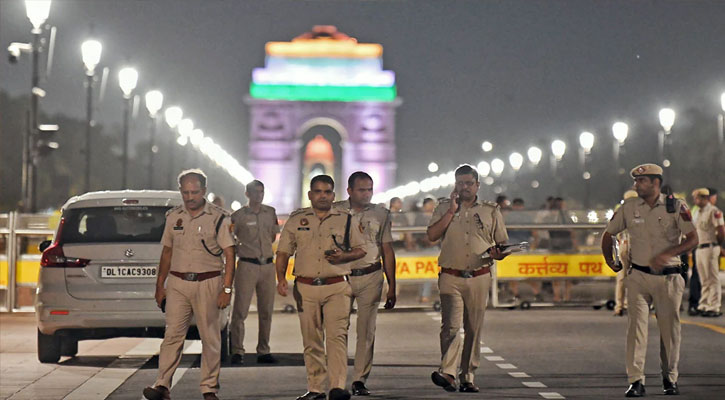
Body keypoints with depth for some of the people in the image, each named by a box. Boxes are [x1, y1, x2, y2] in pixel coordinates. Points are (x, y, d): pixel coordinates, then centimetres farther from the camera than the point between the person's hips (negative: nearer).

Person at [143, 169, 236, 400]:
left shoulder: (218, 217, -2)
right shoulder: (173, 217, 10)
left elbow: (229, 255, -4)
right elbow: (167, 252, 17)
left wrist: (227, 289, -11)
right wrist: (159, 286, 14)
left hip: (208, 284, -3)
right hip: (177, 283, 3)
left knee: (210, 338, 2)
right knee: (172, 334, -4)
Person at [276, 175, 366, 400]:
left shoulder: (345, 220, 9)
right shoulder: (296, 220, 10)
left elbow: (361, 250, 13)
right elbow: (283, 252, 10)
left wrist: (343, 256, -8)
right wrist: (281, 278, -5)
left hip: (337, 287, -2)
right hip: (306, 288, 2)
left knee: (337, 335, -15)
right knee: (311, 340, 5)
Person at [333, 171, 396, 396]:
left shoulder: (380, 214, 8)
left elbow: (387, 251, 11)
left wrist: (391, 287, 9)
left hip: (370, 277, 1)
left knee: (367, 330, 0)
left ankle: (360, 380, 5)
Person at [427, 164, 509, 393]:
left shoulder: (491, 211, 11)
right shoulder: (444, 208, 11)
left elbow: (503, 244, 14)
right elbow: (432, 235, -3)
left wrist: (497, 253, -9)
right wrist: (452, 211, -6)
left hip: (479, 278, 1)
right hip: (451, 278, -1)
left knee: (473, 329, 3)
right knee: (451, 325, -17)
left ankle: (467, 378, 8)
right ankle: (447, 373, -25)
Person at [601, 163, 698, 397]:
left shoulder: (676, 207, -3)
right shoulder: (628, 208, 4)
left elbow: (692, 239, -9)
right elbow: (608, 234, 17)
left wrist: (667, 254, -21)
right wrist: (609, 260, 11)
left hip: (668, 278, -1)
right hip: (639, 277, 1)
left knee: (670, 329, 5)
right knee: (636, 326, -9)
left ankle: (670, 378, 21)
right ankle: (636, 382, -10)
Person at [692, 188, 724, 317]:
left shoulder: (714, 212, -10)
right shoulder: (698, 213, 16)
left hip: (710, 248, -8)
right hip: (699, 248, 8)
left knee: (713, 279, -5)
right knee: (704, 281, 13)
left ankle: (714, 307, -3)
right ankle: (703, 306, 17)